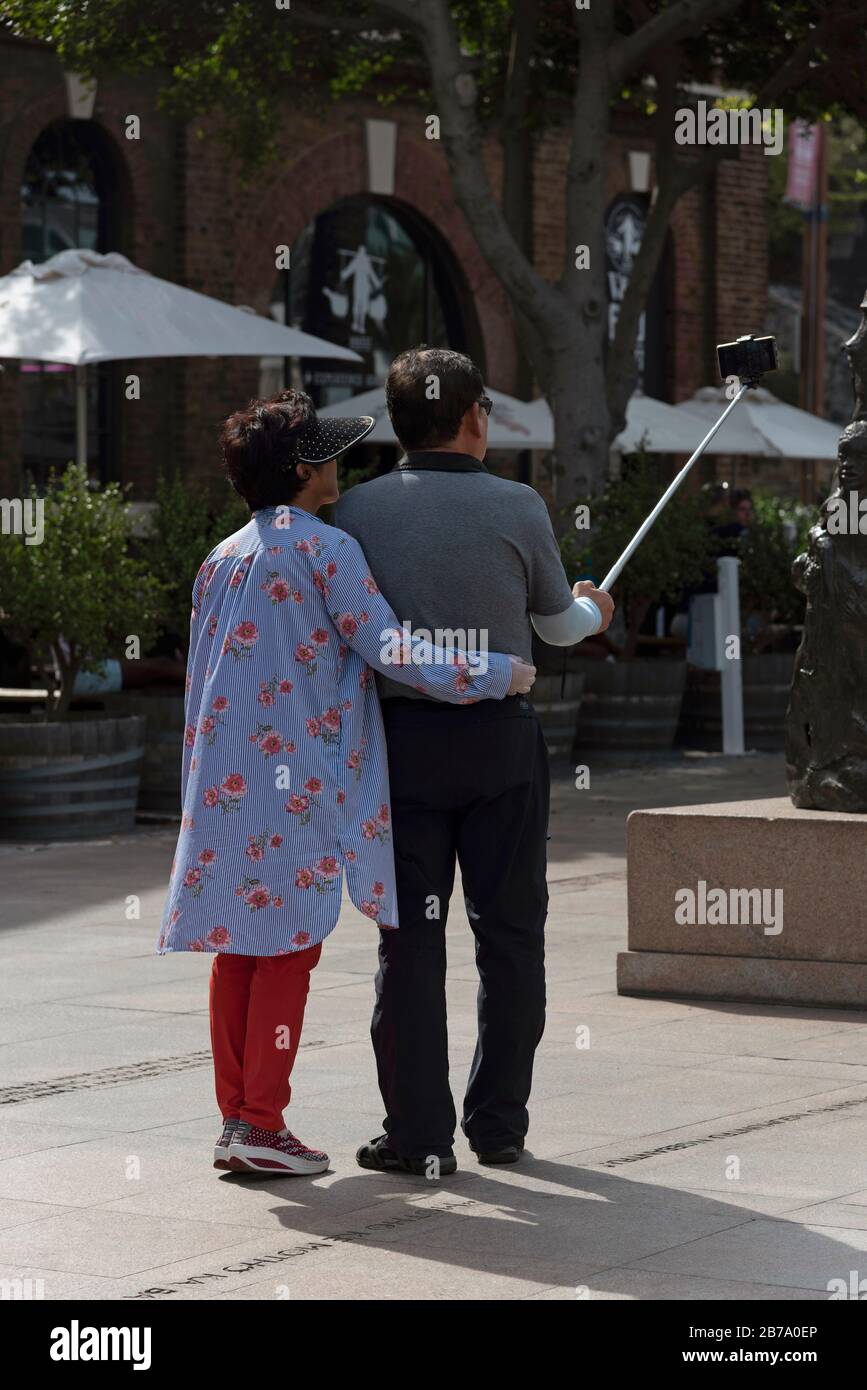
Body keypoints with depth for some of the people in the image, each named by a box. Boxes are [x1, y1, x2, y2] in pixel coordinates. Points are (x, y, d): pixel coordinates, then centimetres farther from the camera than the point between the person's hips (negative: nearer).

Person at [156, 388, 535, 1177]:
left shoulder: (221, 560, 15)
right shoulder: (325, 549, -7)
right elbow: (390, 651, -12)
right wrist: (499, 674, -4)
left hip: (224, 783, 7)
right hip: (298, 783, -7)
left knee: (238, 948, 10)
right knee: (290, 949, -2)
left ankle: (235, 1118, 12)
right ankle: (263, 1127, -2)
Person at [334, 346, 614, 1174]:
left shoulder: (357, 511, -4)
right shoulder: (518, 508, -5)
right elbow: (556, 625, 10)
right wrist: (593, 611, 33)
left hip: (402, 739, 1)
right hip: (501, 741, 0)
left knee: (410, 940, 5)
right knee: (509, 937, 11)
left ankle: (418, 1133, 4)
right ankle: (499, 1124, 15)